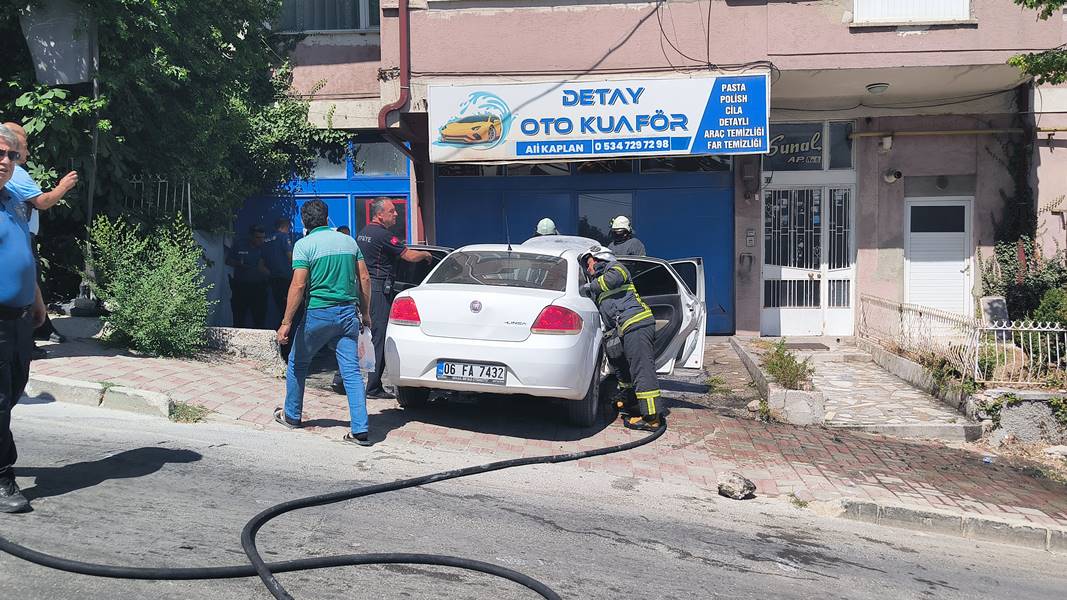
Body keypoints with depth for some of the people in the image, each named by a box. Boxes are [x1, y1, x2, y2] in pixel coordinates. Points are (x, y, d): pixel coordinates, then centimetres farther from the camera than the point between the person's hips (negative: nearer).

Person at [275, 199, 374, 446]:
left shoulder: (304, 244, -6)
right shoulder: (349, 241, 9)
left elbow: (299, 285, -13)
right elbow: (364, 279, 9)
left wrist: (286, 323, -11)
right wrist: (366, 314, 17)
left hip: (318, 313, -4)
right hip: (348, 313, 4)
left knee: (297, 363, 19)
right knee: (351, 371, 2)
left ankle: (292, 415, 33)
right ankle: (360, 430, -4)